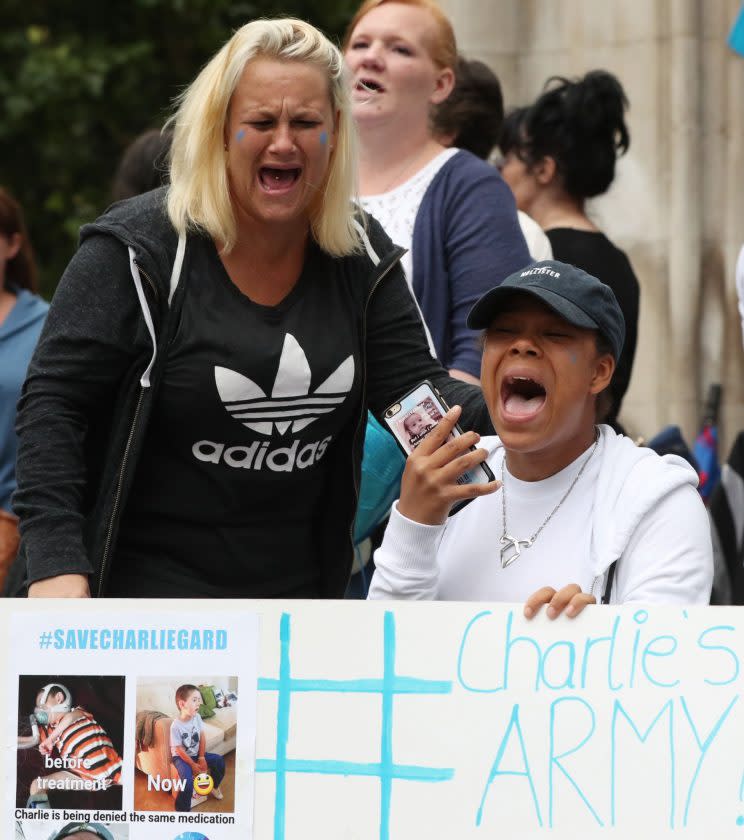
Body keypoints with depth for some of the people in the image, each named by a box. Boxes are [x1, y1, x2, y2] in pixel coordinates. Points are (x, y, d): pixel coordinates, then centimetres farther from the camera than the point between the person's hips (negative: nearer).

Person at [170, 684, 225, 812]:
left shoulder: (197, 717, -8)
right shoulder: (176, 726, -26)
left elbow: (202, 737, 0)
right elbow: (179, 750, -20)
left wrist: (201, 757, -7)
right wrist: (193, 765, -18)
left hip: (196, 754, 7)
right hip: (180, 757, -7)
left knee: (219, 761, 0)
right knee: (187, 779, -30)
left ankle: (213, 786, 28)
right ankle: (182, 810, -18)